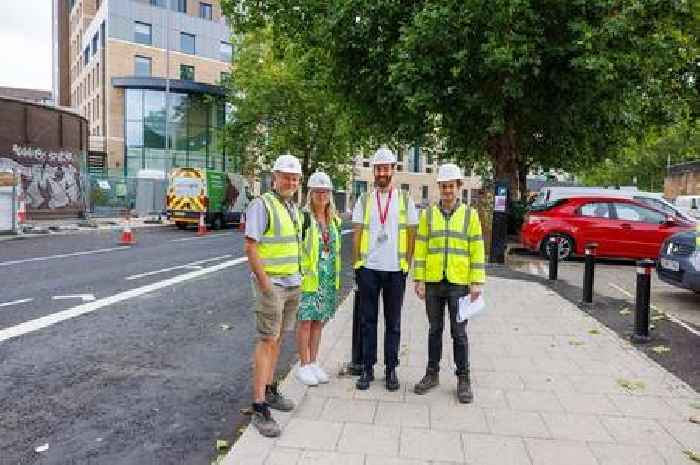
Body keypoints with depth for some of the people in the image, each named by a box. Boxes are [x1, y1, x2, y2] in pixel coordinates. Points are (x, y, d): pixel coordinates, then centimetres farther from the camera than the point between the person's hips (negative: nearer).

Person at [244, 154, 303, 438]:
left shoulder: (293, 208, 14)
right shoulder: (262, 205, -11)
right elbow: (250, 247, -16)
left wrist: (297, 279, 15)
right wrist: (264, 283, -19)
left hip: (293, 284, 8)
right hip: (272, 283, -8)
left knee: (277, 339, 14)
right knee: (268, 340, -8)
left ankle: (269, 390, 26)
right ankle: (259, 408, -3)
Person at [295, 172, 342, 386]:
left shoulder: (334, 220, 13)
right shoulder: (303, 217, -8)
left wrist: (336, 277, 19)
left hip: (329, 279, 6)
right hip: (308, 277, -6)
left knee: (318, 321, 12)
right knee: (305, 321, 0)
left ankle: (313, 362, 23)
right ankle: (304, 366, 11)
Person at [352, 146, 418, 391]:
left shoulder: (405, 199, 5)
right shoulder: (364, 200, 7)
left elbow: (411, 235, 6)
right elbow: (356, 234, 7)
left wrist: (407, 264, 1)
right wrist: (356, 265, 2)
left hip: (395, 269, 0)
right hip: (369, 269, 1)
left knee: (393, 322, 8)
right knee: (368, 320, 6)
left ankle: (391, 369, 19)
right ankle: (367, 368, 16)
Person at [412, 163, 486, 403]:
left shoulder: (470, 214, 1)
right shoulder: (428, 214, 4)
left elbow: (477, 250, -1)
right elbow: (420, 248, 4)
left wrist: (477, 282, -6)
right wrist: (419, 279, -1)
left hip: (459, 284, -2)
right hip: (433, 284, 2)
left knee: (459, 333, 6)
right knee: (435, 330, 13)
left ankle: (463, 379, 19)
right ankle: (432, 374, 26)